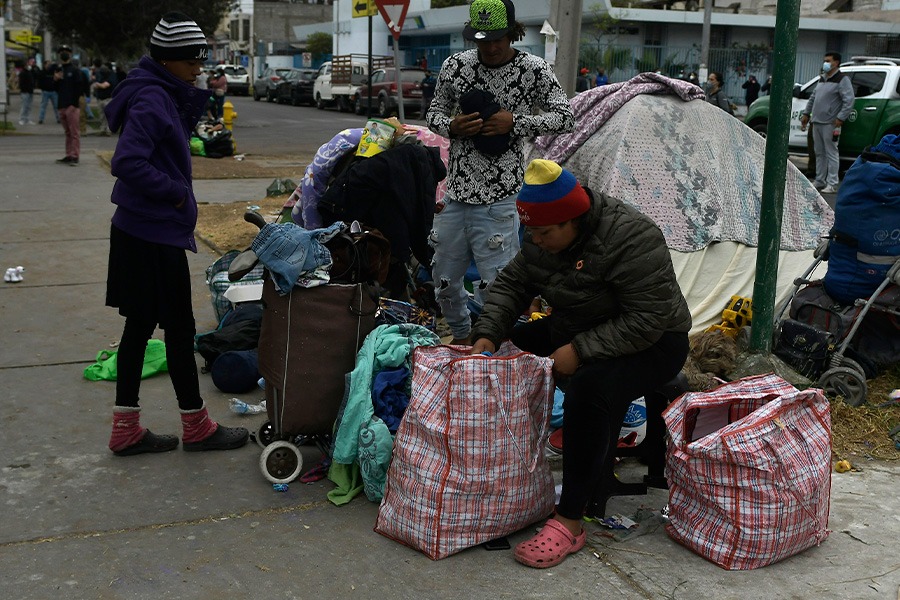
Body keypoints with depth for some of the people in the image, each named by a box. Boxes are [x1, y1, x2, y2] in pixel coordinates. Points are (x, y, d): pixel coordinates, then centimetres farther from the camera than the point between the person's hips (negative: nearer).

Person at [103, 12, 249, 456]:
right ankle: (196, 427, 17)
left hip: (139, 232, 10)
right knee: (179, 328, 2)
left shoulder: (164, 95, 11)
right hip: (156, 236, -10)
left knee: (140, 325, 13)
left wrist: (194, 102, 7)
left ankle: (125, 430, 22)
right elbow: (127, 163, -28)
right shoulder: (150, 100, -18)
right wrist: (177, 193, -18)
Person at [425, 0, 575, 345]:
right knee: (444, 278, 16)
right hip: (455, 193, 5)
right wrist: (451, 126, -9)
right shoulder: (455, 65, 4)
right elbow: (434, 113, 14)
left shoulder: (534, 70, -5)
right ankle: (461, 336, 41)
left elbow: (565, 118, -3)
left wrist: (516, 123, -15)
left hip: (499, 199, -4)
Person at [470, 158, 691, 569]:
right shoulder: (542, 237, -4)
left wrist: (580, 351, -31)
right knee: (509, 352, -6)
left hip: (650, 345, -8)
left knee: (588, 389, -35)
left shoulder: (629, 239, -28)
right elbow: (512, 284, 5)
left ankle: (568, 524, -28)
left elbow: (648, 321, -30)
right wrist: (487, 334, -11)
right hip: (575, 332, 8)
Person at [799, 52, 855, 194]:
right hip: (817, 122, 8)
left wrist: (840, 118, -19)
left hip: (830, 124, -8)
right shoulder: (822, 79, 19)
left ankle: (832, 184, -5)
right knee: (819, 153, 12)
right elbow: (813, 98, 26)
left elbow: (849, 101, -13)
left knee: (831, 153, -6)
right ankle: (819, 181, 20)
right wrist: (806, 113, 20)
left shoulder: (842, 80, -6)